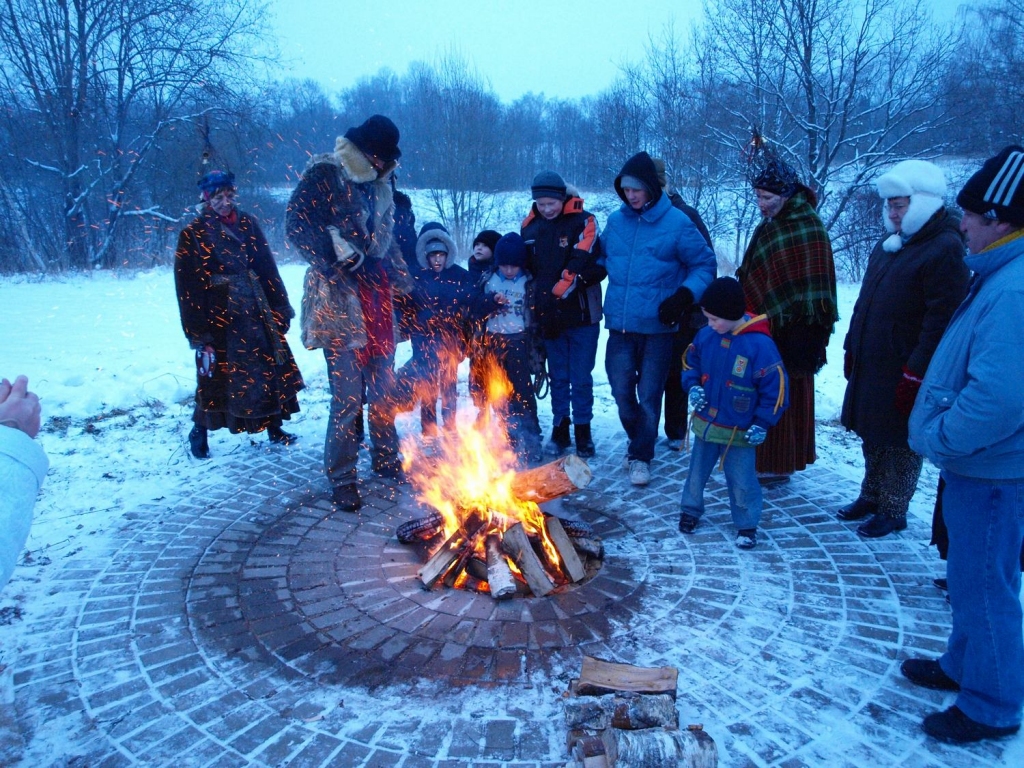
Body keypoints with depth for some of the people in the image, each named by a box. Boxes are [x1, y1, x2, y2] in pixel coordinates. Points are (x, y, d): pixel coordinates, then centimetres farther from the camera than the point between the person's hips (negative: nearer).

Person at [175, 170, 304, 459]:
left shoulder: (247, 223, 8)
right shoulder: (194, 233, -4)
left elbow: (267, 267, 10)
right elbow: (188, 286, -7)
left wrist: (281, 305, 6)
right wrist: (197, 330, -11)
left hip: (255, 309, 4)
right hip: (219, 314, -4)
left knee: (272, 366, 5)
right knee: (216, 375, 2)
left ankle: (274, 429, 19)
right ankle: (199, 434, 22)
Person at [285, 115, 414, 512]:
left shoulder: (379, 182, 18)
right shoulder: (323, 174, -4)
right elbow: (297, 223, -13)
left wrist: (402, 279, 17)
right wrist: (333, 255, -23)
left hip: (377, 289, 7)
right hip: (339, 293, -7)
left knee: (382, 386, 13)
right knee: (347, 395, -7)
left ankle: (386, 460, 29)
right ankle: (341, 479, 7)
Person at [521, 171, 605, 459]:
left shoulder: (583, 221, -8)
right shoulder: (529, 226, 6)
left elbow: (582, 266, -17)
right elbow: (526, 269, 12)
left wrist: (556, 295, -17)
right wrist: (539, 310, 6)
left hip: (581, 315, -4)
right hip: (549, 316, 4)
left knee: (581, 378, 3)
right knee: (557, 377, 13)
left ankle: (583, 431, 17)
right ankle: (560, 430, 24)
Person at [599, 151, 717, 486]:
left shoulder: (677, 223, -6)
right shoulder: (615, 221, 6)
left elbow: (704, 265, 0)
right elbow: (603, 257, 22)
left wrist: (685, 295, -15)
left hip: (657, 327, -4)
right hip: (619, 325, 4)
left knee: (649, 397, 4)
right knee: (622, 394, 10)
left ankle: (641, 456, 20)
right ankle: (637, 441, 36)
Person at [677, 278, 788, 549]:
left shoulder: (760, 345, -19)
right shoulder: (705, 336, -4)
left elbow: (775, 388, -14)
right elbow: (691, 362, 14)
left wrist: (762, 424, -14)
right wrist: (693, 386, -5)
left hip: (739, 432, -4)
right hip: (705, 424, 5)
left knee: (742, 481, 7)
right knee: (697, 471, 18)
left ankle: (746, 524, 25)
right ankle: (690, 509, 38)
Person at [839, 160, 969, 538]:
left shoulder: (945, 250, -16)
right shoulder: (888, 244, 12)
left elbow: (940, 322, -21)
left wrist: (915, 374, -22)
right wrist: (851, 347, 16)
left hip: (903, 373, -8)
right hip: (870, 365, 8)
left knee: (900, 441, 5)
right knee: (871, 435, 18)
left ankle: (892, 511, 20)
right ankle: (871, 497, 34)